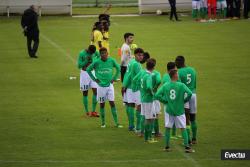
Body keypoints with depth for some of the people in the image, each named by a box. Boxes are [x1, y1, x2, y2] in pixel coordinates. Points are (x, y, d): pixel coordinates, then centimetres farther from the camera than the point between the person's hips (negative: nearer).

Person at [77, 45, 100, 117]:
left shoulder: (95, 52, -3)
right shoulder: (82, 53, -14)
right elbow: (79, 66, -12)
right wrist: (86, 61, -25)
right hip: (84, 73, -3)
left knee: (95, 91, -7)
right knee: (85, 93, 3)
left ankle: (93, 111, -2)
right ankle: (87, 112, 12)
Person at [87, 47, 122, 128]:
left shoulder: (111, 61, -4)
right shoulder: (96, 62, -8)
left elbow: (118, 68, 13)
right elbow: (88, 70, 4)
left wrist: (114, 78, 5)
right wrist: (94, 79, -1)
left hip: (109, 85, 1)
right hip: (101, 86, -1)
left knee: (112, 103, -3)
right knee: (102, 104, 6)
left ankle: (116, 123, -1)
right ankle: (103, 123, 16)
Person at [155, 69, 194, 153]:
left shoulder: (165, 86, -3)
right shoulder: (181, 85, -12)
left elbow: (157, 95, -7)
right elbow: (189, 93, -22)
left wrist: (165, 101, 3)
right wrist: (184, 100, -4)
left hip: (169, 110, 2)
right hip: (179, 111, -2)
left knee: (168, 128, 12)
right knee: (183, 128, 5)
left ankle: (167, 146, 14)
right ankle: (187, 146, 0)